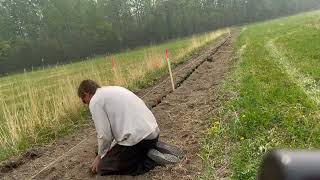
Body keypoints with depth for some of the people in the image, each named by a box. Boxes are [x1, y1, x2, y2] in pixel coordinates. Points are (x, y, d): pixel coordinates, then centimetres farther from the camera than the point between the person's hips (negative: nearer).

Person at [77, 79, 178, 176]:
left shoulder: (95, 101, -3)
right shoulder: (114, 89, 22)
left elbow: (105, 135, -8)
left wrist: (101, 156, 11)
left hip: (136, 138, -9)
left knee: (103, 168, 9)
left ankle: (150, 161, -3)